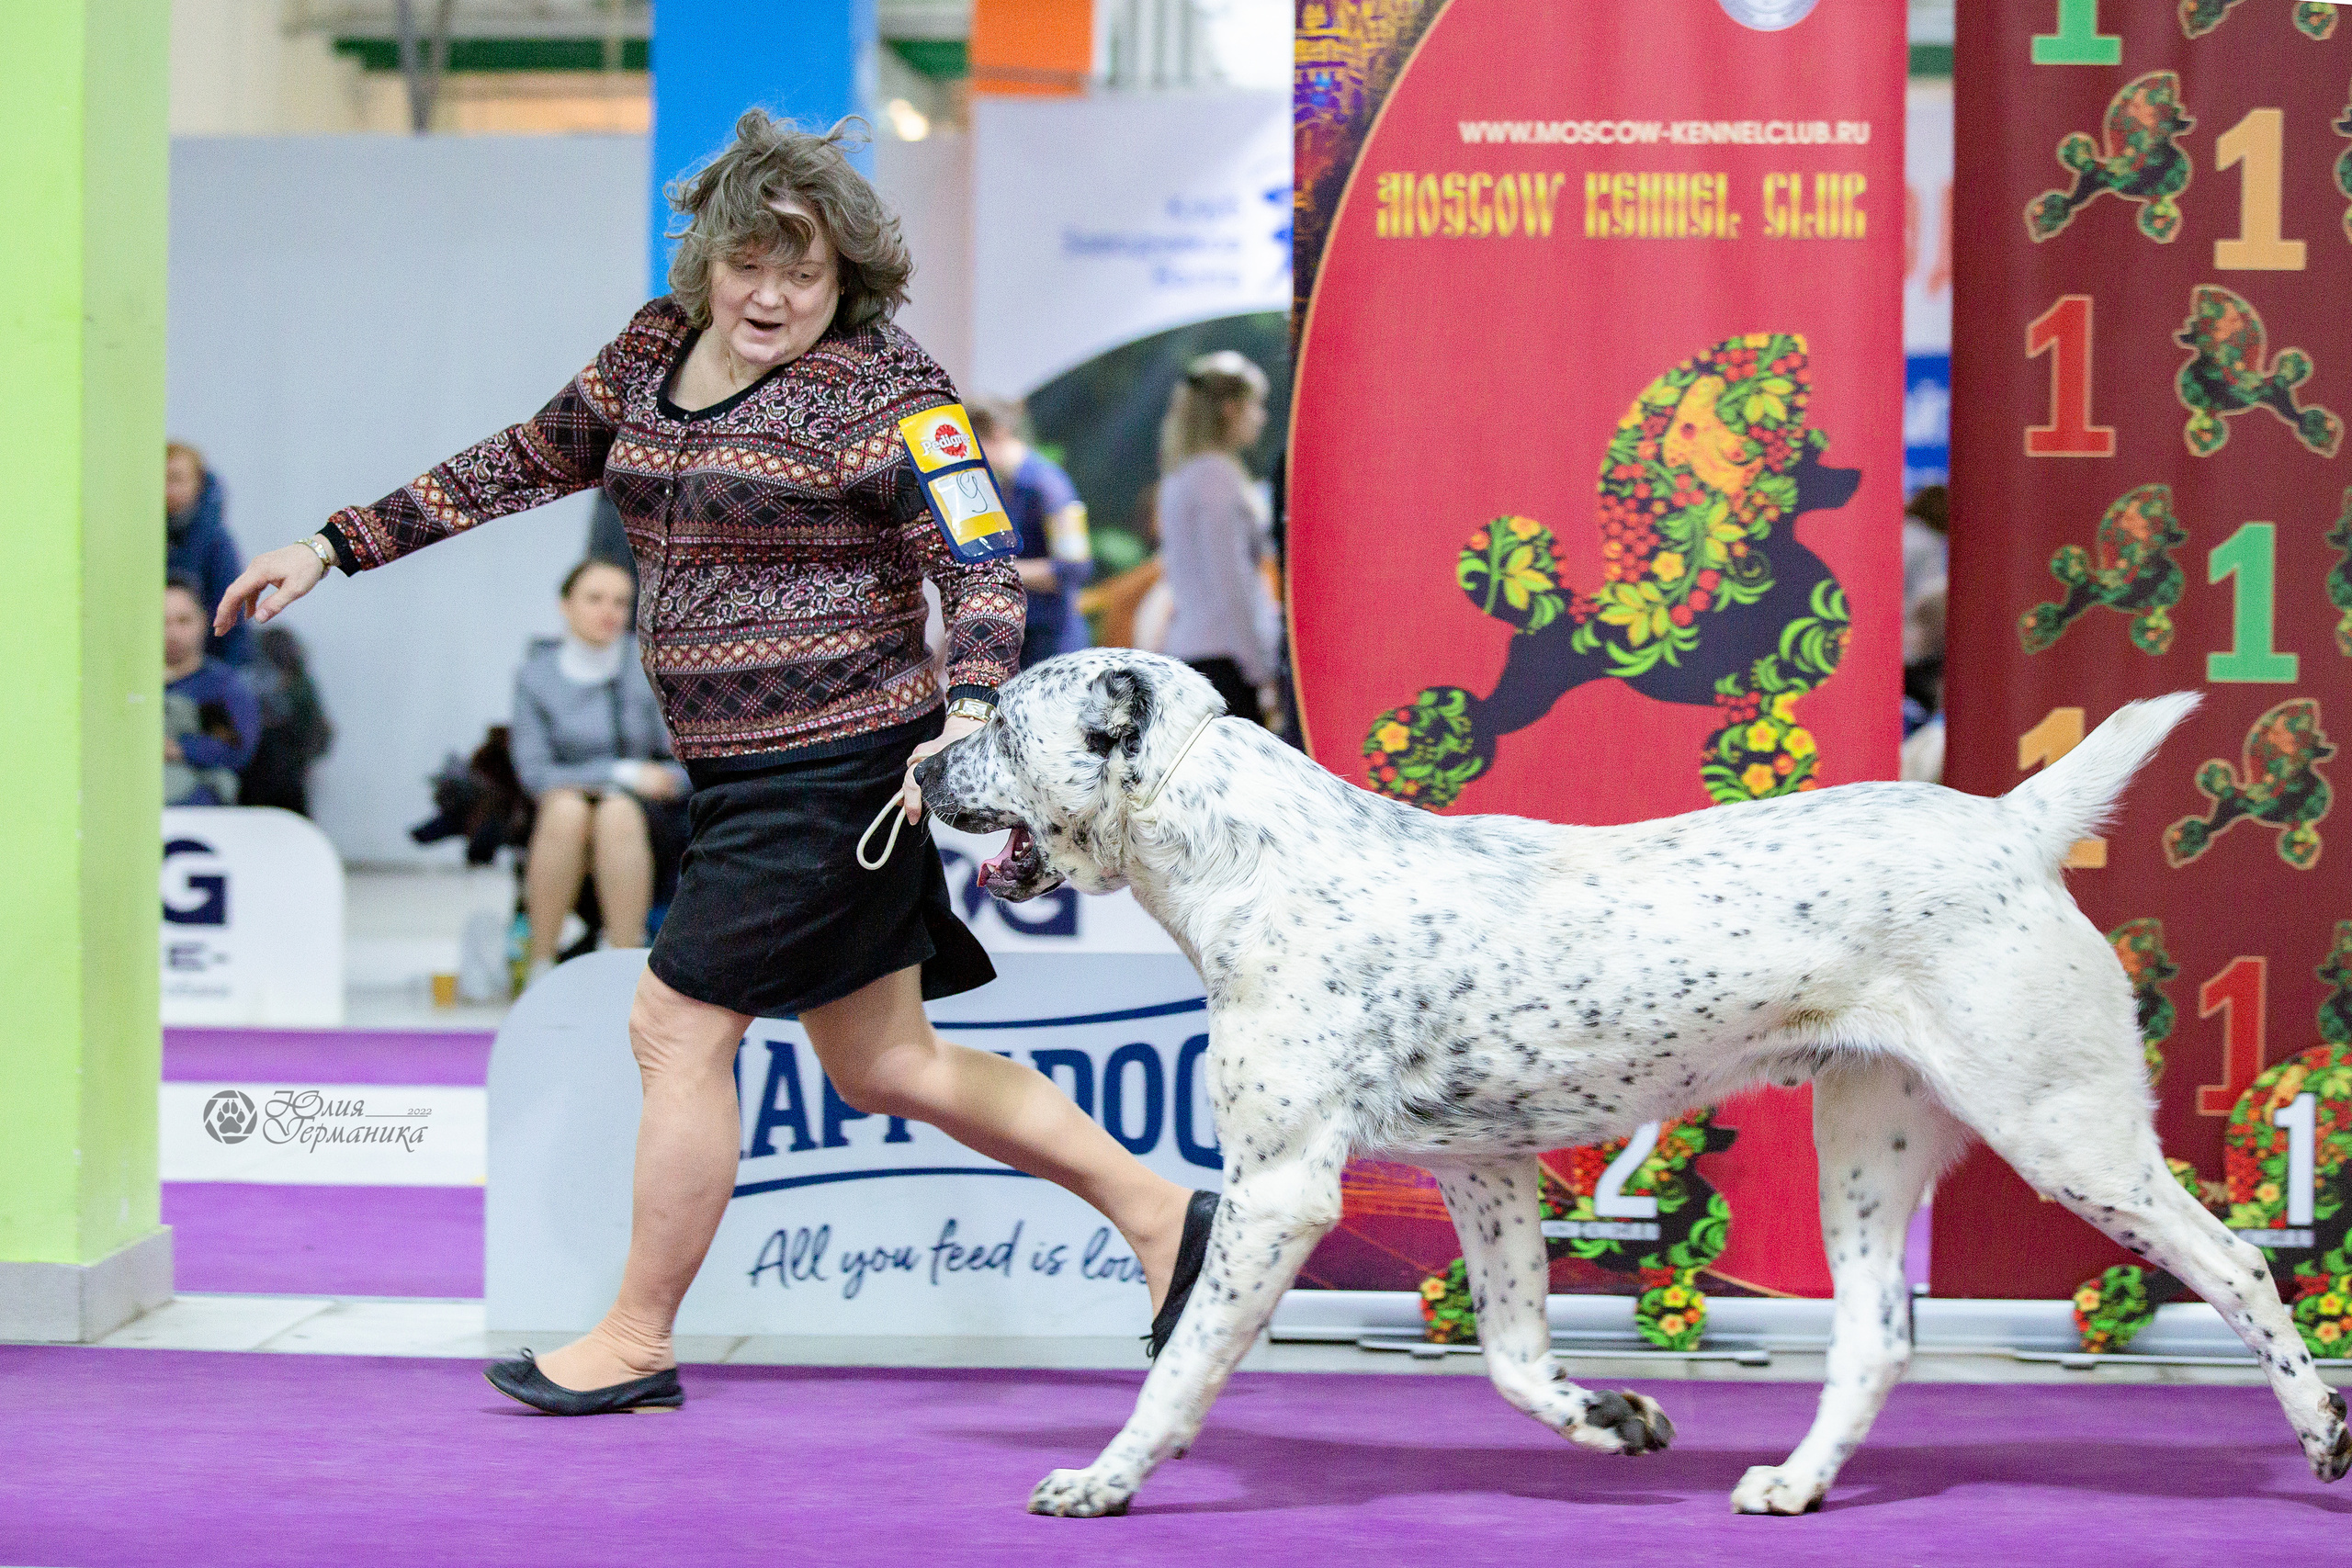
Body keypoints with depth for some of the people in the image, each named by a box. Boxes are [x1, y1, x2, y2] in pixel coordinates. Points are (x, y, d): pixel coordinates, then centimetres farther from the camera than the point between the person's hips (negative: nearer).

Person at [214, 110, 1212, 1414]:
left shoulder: (881, 391, -13)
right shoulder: (659, 346, 9)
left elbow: (981, 569, -16)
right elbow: (532, 461, 18)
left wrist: (972, 713, -34)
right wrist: (338, 546, 18)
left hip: (835, 764, -8)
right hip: (742, 769, 8)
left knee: (678, 1028, -3)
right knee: (881, 1066, 12)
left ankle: (634, 1340, 13)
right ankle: (1156, 1212, 20)